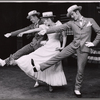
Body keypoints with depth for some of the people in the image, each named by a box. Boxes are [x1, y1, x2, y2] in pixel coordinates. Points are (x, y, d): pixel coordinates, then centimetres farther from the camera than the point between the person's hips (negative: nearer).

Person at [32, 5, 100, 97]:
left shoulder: (90, 20, 3)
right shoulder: (71, 23, 4)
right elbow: (60, 28, -3)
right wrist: (47, 31, -11)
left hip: (84, 48, -1)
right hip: (74, 45, 2)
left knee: (80, 69, 2)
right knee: (59, 56, -8)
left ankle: (77, 89, 18)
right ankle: (39, 67, -2)